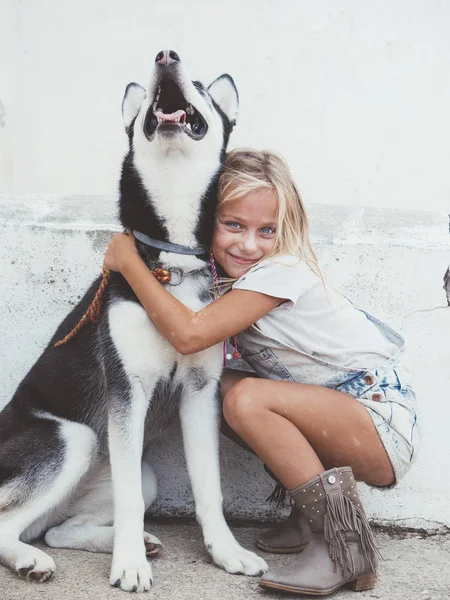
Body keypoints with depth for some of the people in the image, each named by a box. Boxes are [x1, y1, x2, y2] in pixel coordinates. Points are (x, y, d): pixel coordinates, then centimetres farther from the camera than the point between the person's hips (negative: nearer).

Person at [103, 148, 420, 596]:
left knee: (247, 399, -27)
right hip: (334, 412, 9)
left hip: (384, 421, -8)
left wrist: (128, 261, -23)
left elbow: (188, 335, -32)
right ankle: (312, 513, 5)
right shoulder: (223, 270, 2)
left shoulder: (280, 271, -23)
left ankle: (343, 542, -16)